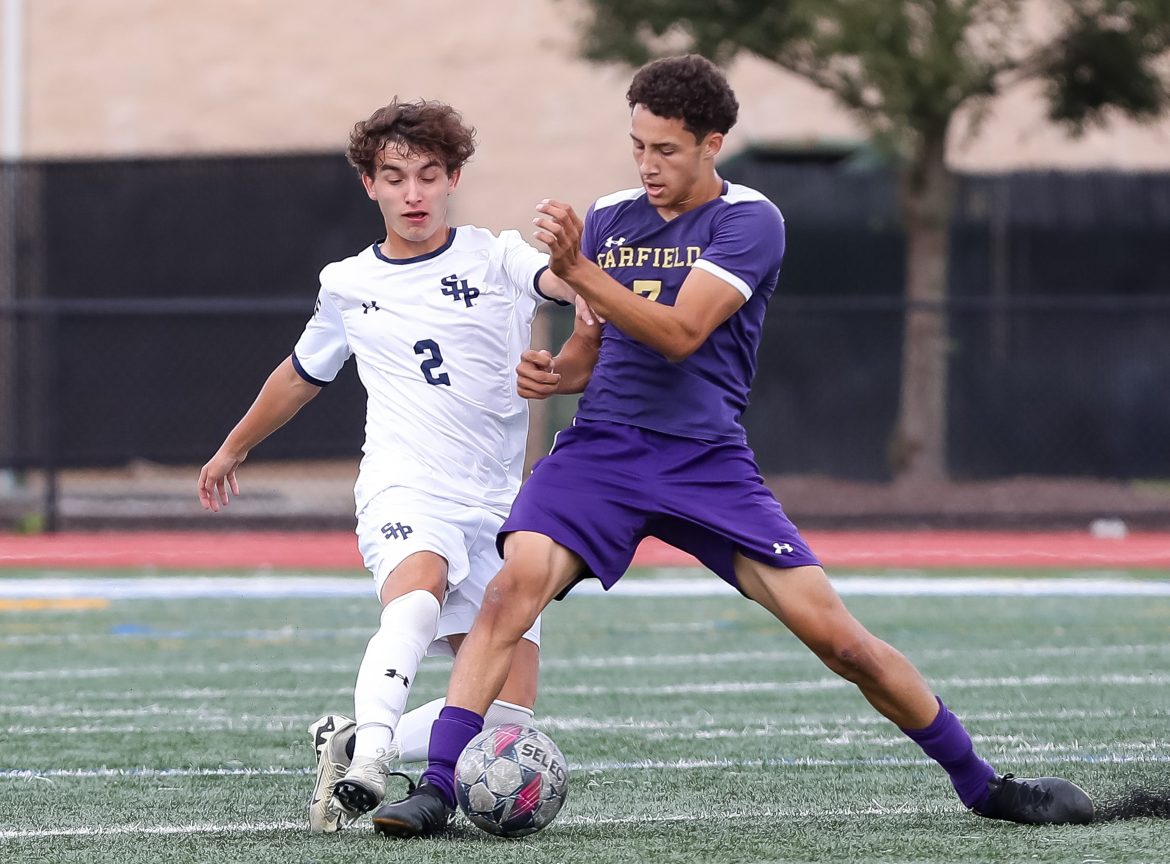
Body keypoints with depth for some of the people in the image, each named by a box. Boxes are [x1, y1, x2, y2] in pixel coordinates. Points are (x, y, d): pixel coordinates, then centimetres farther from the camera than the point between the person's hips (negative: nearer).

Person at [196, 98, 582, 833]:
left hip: (496, 509, 1)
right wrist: (234, 449, 44)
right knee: (418, 589, -38)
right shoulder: (347, 285, 12)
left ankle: (351, 742, 5)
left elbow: (568, 283, -19)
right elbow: (303, 375, 31)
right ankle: (367, 755, -51)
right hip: (405, 490, -1)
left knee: (508, 715, -9)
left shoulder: (497, 259, 4)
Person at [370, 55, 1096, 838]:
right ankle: (435, 788, -25)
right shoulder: (607, 219, 11)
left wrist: (576, 269, -25)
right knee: (516, 584, -26)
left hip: (707, 462, -3)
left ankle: (981, 783, 9)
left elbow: (678, 333, -17)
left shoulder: (750, 222, -4)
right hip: (600, 448, 3)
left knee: (836, 634, -7)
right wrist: (553, 372, -1)